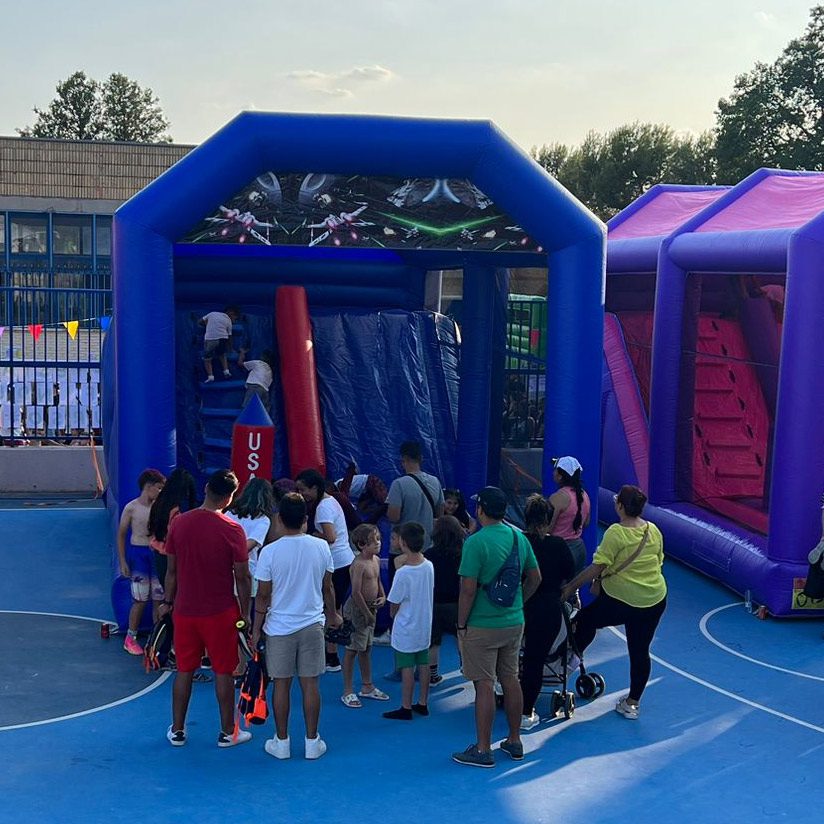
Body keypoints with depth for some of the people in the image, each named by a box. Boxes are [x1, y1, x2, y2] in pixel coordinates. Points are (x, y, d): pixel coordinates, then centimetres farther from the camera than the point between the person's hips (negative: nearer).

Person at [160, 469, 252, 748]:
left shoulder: (179, 523, -4)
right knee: (223, 672, 8)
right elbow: (242, 577, -10)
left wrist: (168, 602, 17)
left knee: (184, 670, 14)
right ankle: (227, 733, 18)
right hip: (220, 612, -3)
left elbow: (171, 570, 4)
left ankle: (177, 731, 24)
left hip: (185, 610, 3)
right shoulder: (231, 530, -15)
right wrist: (245, 612, 2)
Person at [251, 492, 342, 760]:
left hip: (279, 627, -2)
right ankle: (312, 742, 16)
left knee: (281, 685, 9)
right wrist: (332, 615, 21)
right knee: (310, 684, 9)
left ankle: (281, 742, 18)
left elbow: (263, 596, -8)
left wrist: (256, 629, 3)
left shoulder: (270, 552, -13)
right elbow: (327, 588, 5)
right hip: (312, 624, 2)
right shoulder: (321, 547, -5)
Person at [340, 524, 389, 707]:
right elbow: (356, 592, -23)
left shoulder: (376, 560, 6)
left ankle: (367, 687, 30)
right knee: (352, 650, 0)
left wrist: (383, 596, 3)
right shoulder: (359, 564, -21)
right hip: (357, 609, -9)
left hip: (371, 607, 9)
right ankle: (348, 692, 7)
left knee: (366, 648, 19)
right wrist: (367, 613, -18)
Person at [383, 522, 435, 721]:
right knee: (423, 665, 14)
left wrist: (393, 614, 6)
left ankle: (406, 708, 11)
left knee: (407, 668, 3)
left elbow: (394, 605, -14)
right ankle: (423, 703, 24)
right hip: (425, 626, 6)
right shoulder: (429, 566, -6)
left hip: (406, 628, -6)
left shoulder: (403, 573, -24)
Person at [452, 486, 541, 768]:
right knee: (511, 680, 15)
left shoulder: (476, 542, -18)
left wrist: (461, 624, -9)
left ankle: (483, 750, 7)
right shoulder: (519, 537, 3)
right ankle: (514, 742, 26)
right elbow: (535, 578, 11)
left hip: (482, 626, -7)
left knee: (484, 685, 0)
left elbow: (468, 589, -19)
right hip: (514, 622, 7)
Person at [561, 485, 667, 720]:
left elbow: (597, 567, -18)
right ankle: (632, 703, 21)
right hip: (655, 601, 6)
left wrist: (570, 587, -11)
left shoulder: (616, 533, -17)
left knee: (585, 620, 20)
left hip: (621, 600, -6)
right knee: (640, 651, 13)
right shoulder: (654, 530, 3)